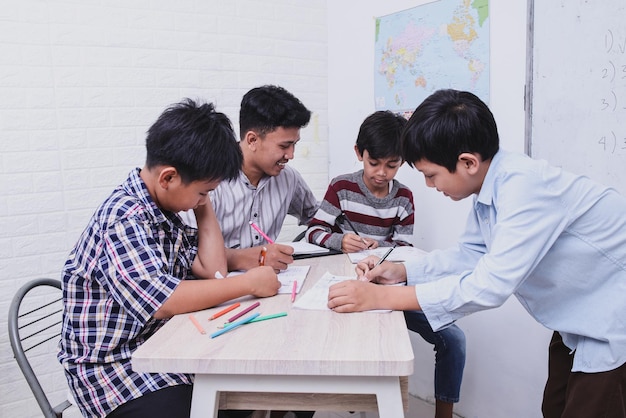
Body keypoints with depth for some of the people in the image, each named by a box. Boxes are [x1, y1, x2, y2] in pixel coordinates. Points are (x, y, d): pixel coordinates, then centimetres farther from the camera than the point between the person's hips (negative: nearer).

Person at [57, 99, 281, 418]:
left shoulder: (163, 211, 5)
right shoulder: (123, 219, -22)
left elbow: (213, 269, 2)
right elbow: (161, 301, -31)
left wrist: (203, 203, 0)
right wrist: (248, 283, -24)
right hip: (114, 367, -8)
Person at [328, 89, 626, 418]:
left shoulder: (524, 186, -32)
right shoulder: (489, 186, -4)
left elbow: (490, 286, -36)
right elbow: (470, 253, 8)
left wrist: (381, 297, -33)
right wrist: (401, 271, -4)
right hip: (578, 319, 9)